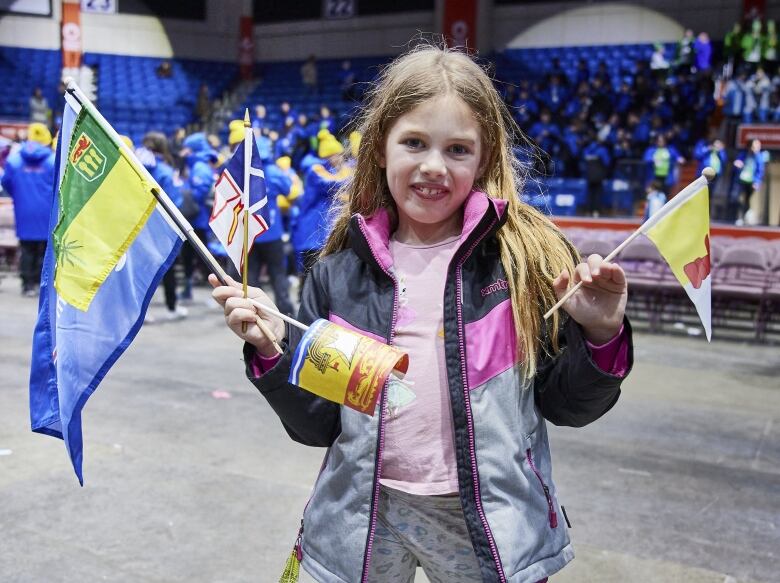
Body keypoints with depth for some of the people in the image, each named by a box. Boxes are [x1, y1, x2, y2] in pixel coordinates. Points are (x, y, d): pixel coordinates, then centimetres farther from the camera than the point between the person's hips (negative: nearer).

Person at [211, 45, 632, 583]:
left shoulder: (527, 256, -9)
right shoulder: (342, 271, -2)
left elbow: (566, 405, -2)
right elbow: (317, 424, 1)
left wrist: (600, 336, -19)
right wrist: (274, 348, -13)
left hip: (490, 522, -1)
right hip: (364, 517, 2)